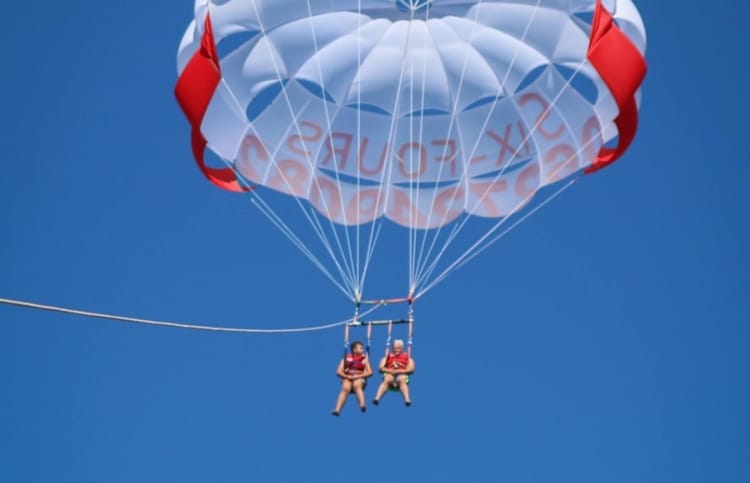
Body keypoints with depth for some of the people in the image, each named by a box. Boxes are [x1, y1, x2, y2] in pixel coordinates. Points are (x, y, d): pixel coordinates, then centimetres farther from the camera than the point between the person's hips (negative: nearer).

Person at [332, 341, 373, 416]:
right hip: (347, 379, 0)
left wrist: (358, 376, -14)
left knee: (356, 385, -37)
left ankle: (362, 405, -54)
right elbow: (339, 372, 2)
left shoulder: (364, 358, 7)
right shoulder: (346, 358, 6)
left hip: (360, 379, 0)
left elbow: (370, 372, -1)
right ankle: (337, 409, -44)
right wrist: (348, 376, -15)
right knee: (346, 388, -34)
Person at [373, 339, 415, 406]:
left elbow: (411, 369, 3)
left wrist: (398, 371, -9)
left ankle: (407, 400, -56)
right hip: (389, 374, 1)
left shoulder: (407, 357, 17)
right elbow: (381, 368, 12)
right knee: (387, 380, -36)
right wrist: (390, 371, -8)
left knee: (401, 380, -38)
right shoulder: (388, 356, 21)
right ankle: (377, 398, -53)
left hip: (402, 374, -1)